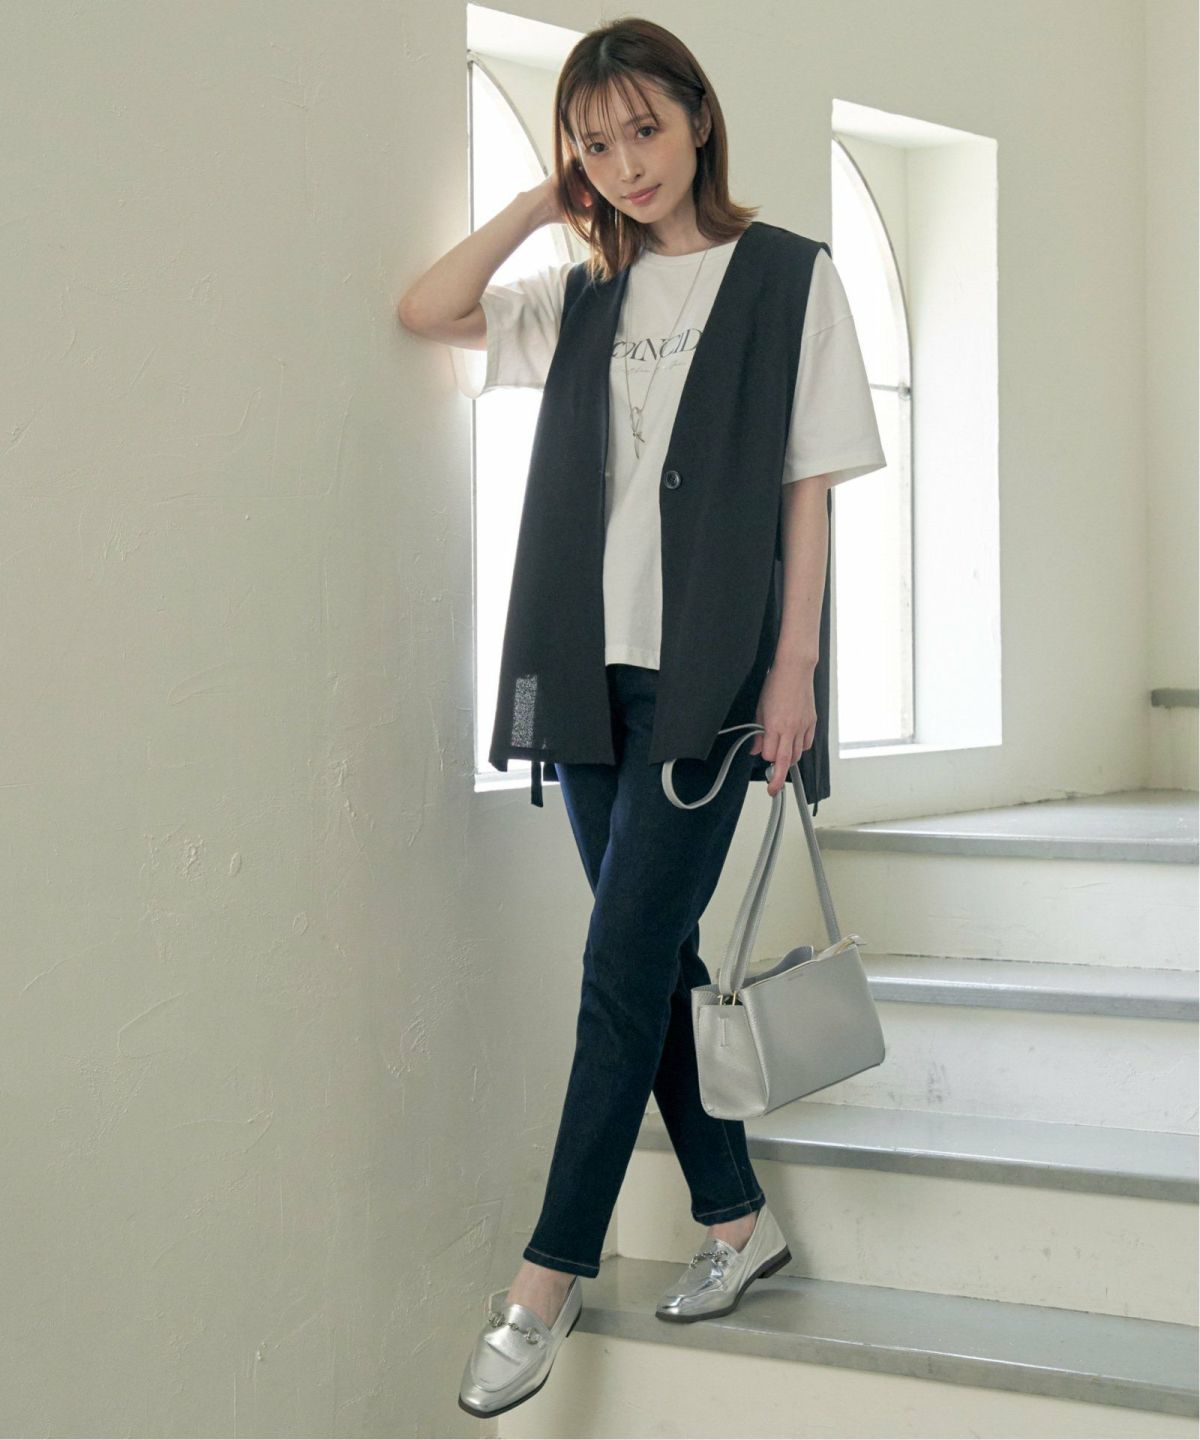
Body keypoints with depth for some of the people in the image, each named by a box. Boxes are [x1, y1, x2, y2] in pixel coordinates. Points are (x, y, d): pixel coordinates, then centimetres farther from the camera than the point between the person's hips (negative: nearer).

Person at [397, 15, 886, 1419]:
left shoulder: (791, 277, 0)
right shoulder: (587, 296, 14)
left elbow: (810, 485, -3)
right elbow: (426, 309, 9)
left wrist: (795, 664, -9)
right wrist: (541, 200, 4)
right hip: (591, 663, 5)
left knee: (623, 964, -8)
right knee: (655, 957, 9)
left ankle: (548, 1281, -2)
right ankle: (737, 1218, 22)